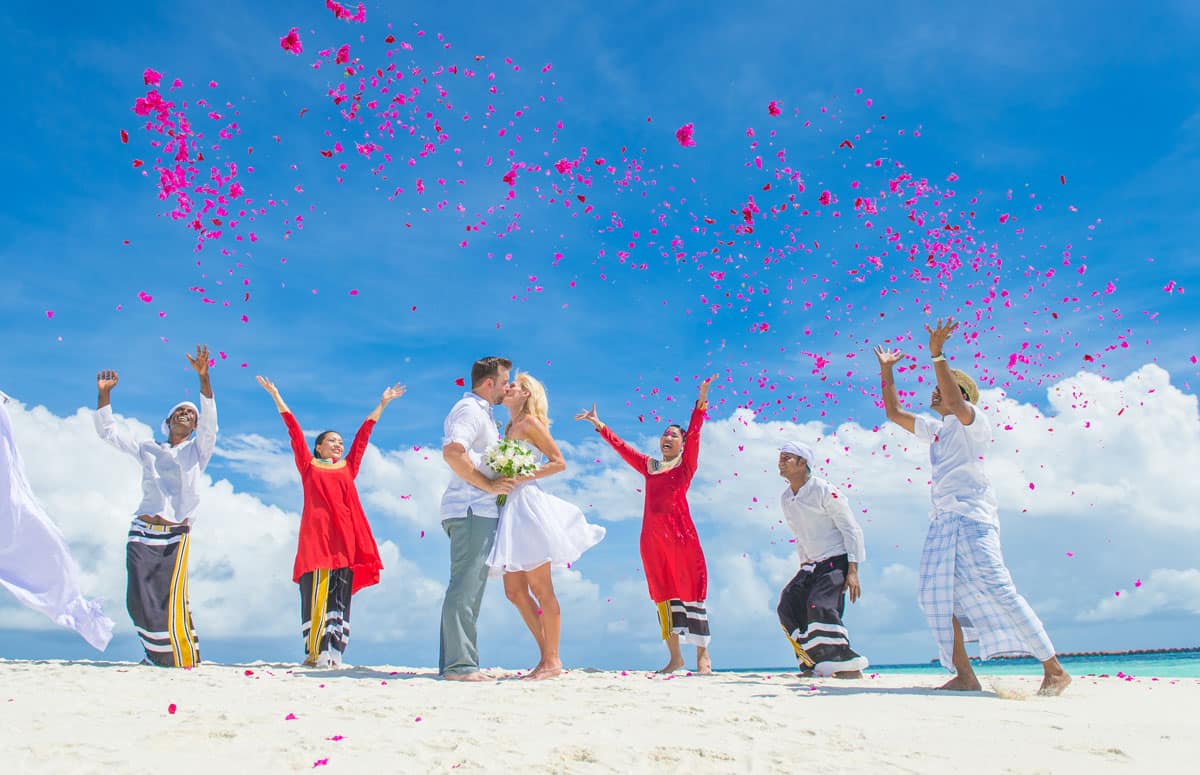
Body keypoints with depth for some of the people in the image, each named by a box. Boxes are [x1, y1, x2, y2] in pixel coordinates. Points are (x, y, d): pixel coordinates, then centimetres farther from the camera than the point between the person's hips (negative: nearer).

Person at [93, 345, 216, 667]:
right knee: (140, 600, -2)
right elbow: (107, 431, 20)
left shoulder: (197, 450, 11)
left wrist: (203, 378, -20)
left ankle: (184, 658, 1)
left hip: (176, 535, -3)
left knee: (172, 598, -11)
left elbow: (210, 420, -6)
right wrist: (104, 394, 7)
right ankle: (157, 655, 13)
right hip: (142, 532, 3)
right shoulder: (148, 450, 20)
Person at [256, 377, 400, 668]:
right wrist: (276, 396, 16)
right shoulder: (308, 465, 16)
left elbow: (363, 433, 23)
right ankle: (315, 654, -6)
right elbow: (294, 429, 15)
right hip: (316, 535, -2)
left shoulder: (348, 468, 21)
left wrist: (382, 403, 27)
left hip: (344, 537, 2)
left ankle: (333, 656, -5)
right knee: (315, 595, -7)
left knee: (339, 598, -3)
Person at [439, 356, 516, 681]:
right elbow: (452, 452, -24)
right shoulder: (471, 410, -7)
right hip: (472, 509, -11)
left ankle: (453, 663, 15)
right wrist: (489, 485, -19)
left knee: (467, 587, 11)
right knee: (465, 586, -11)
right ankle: (460, 664, -9)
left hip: (476, 510, 11)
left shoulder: (480, 412, 25)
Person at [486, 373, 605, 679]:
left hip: (527, 502, -9)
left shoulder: (530, 422, -2)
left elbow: (559, 462, -8)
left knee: (540, 589, -5)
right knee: (514, 591, 7)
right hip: (511, 507, 9)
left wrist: (521, 477, -15)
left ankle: (553, 660, 3)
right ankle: (546, 656, 14)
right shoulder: (511, 427, 21)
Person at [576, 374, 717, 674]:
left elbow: (694, 433, -5)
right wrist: (598, 424, 22)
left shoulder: (686, 464, 7)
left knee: (690, 590, -4)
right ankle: (675, 657, 9)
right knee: (664, 594, 4)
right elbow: (621, 446, 22)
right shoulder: (649, 466, 18)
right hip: (652, 536, 4)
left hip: (681, 533, -4)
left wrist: (701, 400, -17)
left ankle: (702, 654, 1)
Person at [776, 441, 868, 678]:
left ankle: (849, 669, -17)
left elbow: (851, 529, -13)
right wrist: (803, 564, 17)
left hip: (837, 560, -8)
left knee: (820, 606, -25)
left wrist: (852, 571, -19)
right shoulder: (785, 498, 9)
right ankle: (815, 666, 9)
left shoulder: (824, 490, -14)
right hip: (812, 564, 8)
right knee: (788, 607, -2)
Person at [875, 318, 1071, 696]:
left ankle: (1054, 670, -8)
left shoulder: (973, 422, 1)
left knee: (997, 589, -15)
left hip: (972, 516, -8)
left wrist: (937, 355, -23)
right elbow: (894, 413, 30)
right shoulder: (935, 429, 23)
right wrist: (886, 370, 26)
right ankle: (964, 676, -1)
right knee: (936, 595, -3)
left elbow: (955, 403, -22)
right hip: (942, 519, 8)